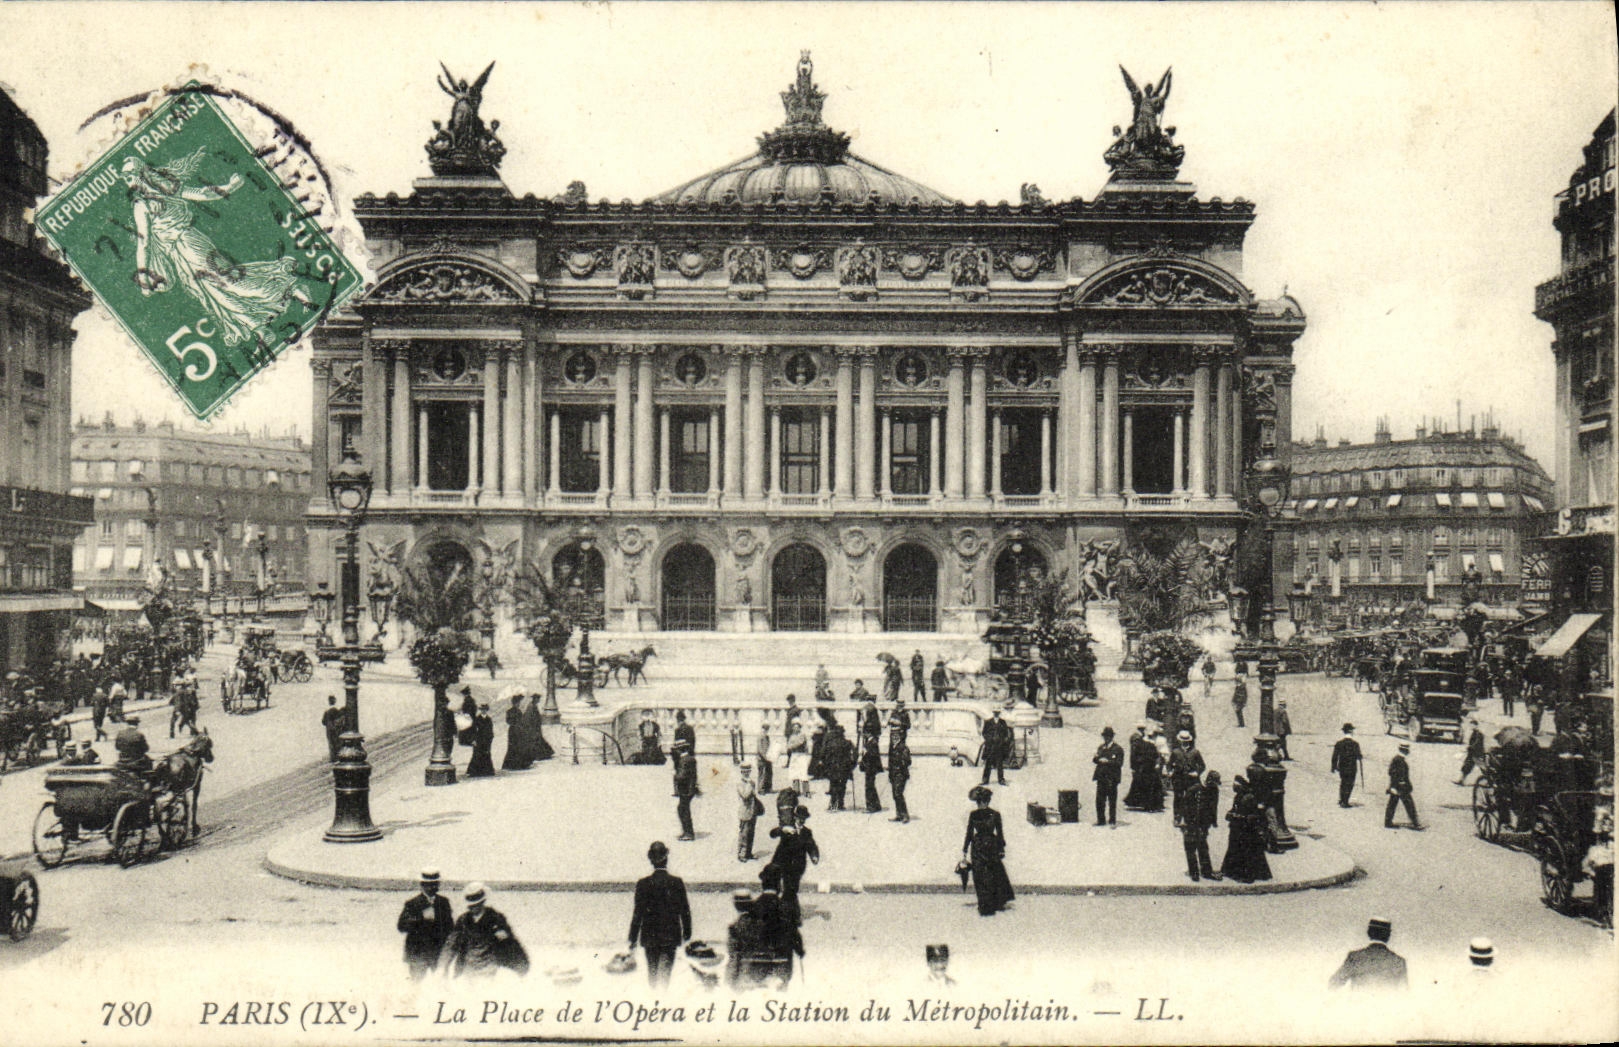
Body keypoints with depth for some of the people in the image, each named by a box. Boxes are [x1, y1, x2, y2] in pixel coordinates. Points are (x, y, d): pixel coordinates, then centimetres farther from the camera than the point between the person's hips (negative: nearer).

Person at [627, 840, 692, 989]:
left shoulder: (643, 883, -11)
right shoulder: (677, 882, -11)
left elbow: (638, 913, -8)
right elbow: (685, 911, -3)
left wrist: (633, 938, 0)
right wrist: (687, 932, 11)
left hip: (650, 936, 1)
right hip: (671, 936, -1)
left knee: (652, 971, 19)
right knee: (665, 971, 7)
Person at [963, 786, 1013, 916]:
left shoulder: (973, 815, -9)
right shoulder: (995, 814, -9)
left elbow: (969, 834, -4)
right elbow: (999, 833, -4)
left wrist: (965, 850, 5)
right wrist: (1002, 849, 6)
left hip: (977, 848, 0)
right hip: (991, 846, 0)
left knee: (981, 878, 8)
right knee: (997, 875, 18)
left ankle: (985, 907, 9)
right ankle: (998, 903, 25)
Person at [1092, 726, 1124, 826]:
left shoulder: (1118, 749, -4)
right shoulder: (1101, 747, 17)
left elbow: (1119, 763, -10)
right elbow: (1095, 759, 16)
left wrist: (1107, 761, -18)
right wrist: (1098, 759, -6)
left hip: (1111, 778, -6)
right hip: (1101, 777, 6)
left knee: (1112, 801, -1)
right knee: (1099, 800, 7)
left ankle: (1112, 821, 5)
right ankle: (1101, 820, 15)